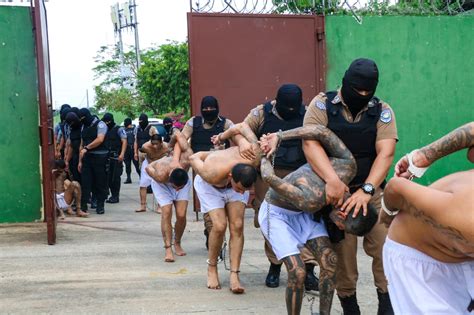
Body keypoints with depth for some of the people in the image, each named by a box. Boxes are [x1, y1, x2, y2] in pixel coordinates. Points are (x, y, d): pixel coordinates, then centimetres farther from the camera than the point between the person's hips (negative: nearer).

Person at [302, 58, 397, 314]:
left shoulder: (382, 111, 0)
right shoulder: (322, 105, -5)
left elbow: (385, 153, -10)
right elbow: (310, 142, -18)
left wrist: (367, 189, -25)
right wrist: (332, 180, -33)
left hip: (372, 190, 2)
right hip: (336, 191, -1)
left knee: (384, 245, -7)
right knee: (343, 253, -1)